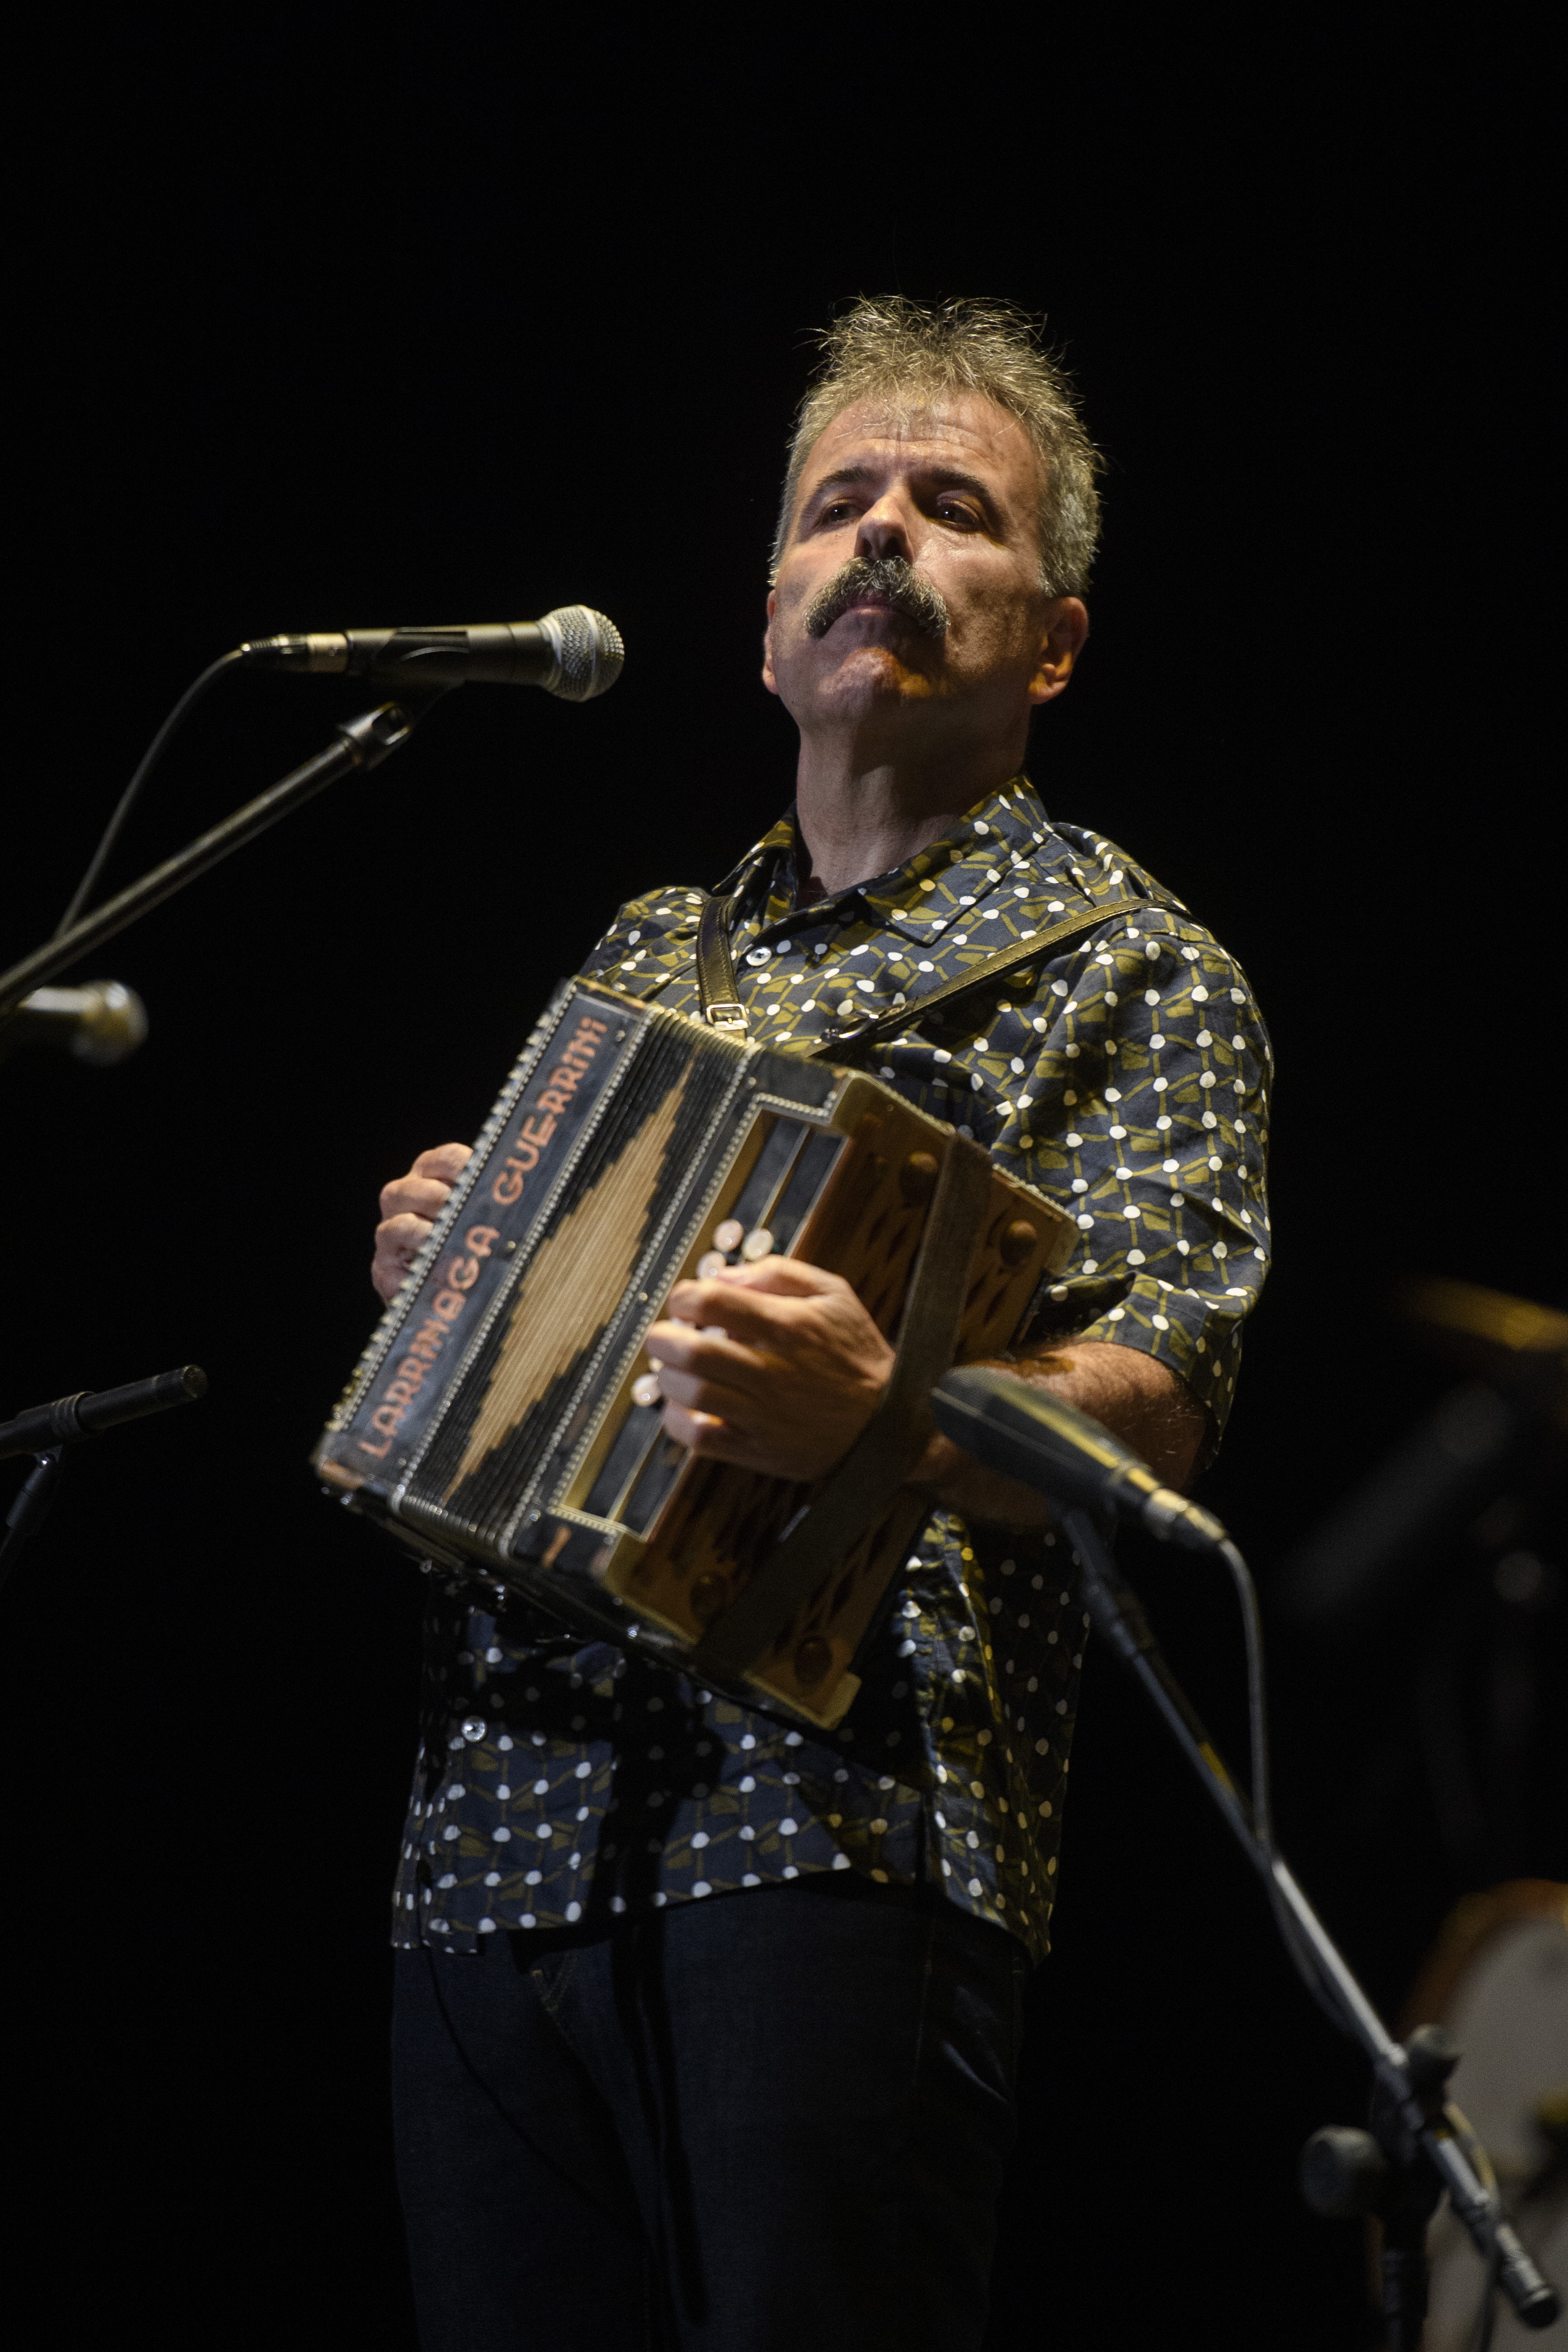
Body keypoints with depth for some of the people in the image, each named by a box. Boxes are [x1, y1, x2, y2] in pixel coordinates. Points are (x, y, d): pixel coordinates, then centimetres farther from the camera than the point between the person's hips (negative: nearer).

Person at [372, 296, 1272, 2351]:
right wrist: (427, 1272, 7)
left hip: (837, 1812, -5)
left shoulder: (1125, 960, 7)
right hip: (509, 1828, 5)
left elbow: (1152, 1404, -8)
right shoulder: (648, 953, 25)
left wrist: (876, 1415, -28)